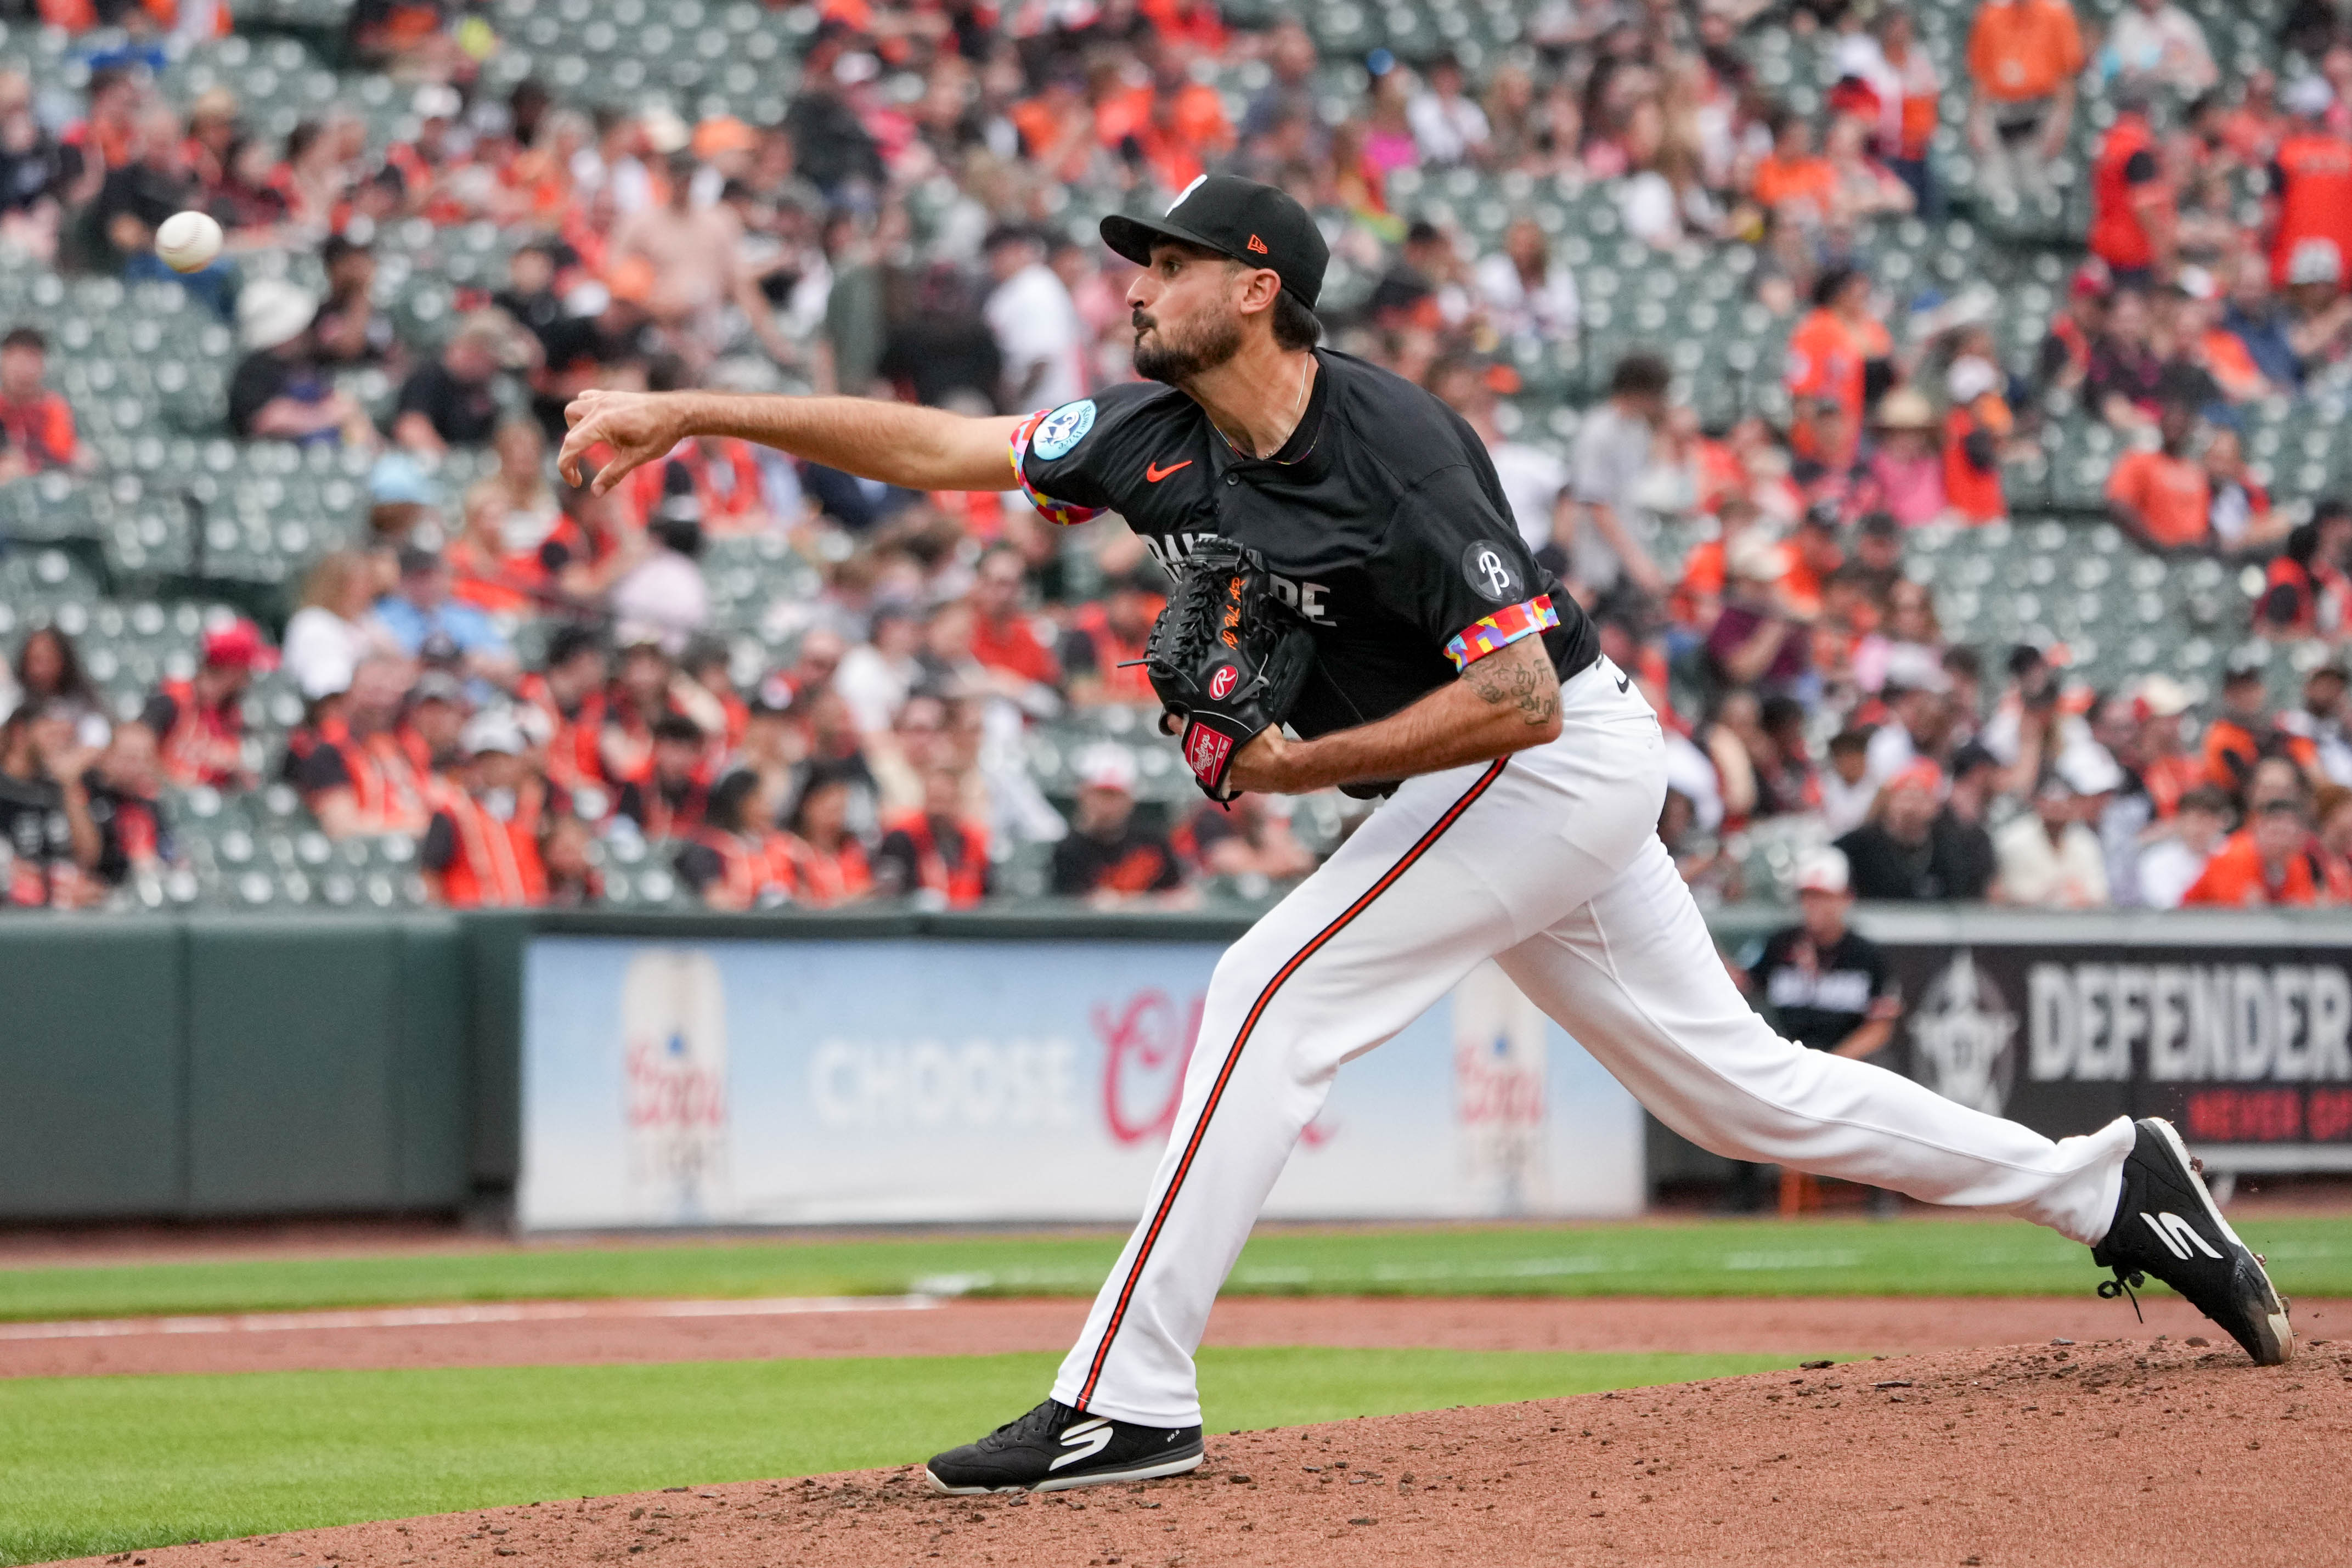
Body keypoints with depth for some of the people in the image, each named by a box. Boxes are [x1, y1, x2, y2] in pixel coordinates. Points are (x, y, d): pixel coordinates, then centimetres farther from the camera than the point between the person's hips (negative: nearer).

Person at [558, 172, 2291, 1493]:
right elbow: (931, 444, -1)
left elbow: (1518, 698, -27)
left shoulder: (1394, 449, -24)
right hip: (1519, 791, 9)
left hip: (1558, 762, -9)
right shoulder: (1160, 435, -1)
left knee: (1274, 997, -16)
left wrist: (1304, 765, -22)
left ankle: (1128, 1401, -16)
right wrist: (685, 411, -6)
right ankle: (2103, 1182, 20)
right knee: (1734, 1079, 12)